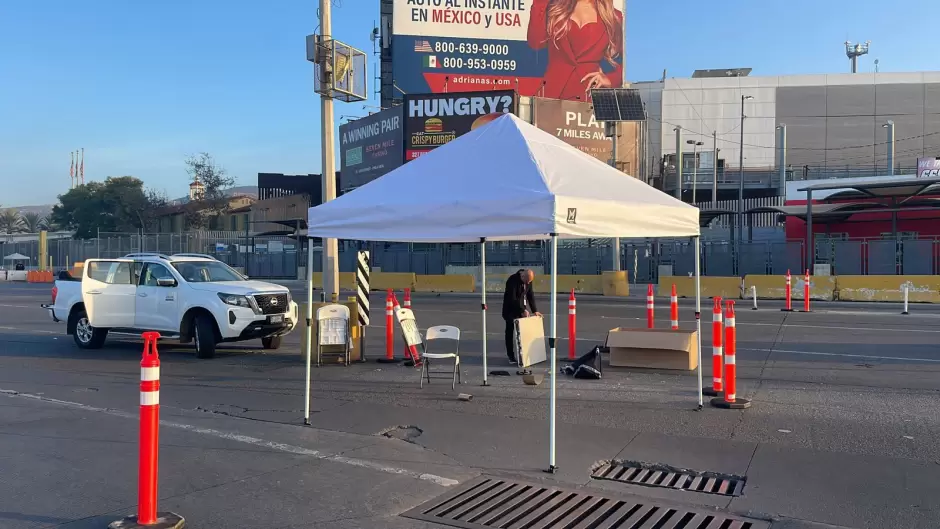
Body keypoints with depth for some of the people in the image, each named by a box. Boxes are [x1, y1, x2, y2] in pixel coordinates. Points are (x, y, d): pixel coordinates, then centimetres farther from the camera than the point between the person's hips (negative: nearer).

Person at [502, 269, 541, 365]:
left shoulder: (528, 280, -2)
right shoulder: (512, 280, -24)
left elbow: (530, 295, 6)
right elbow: (512, 299, -26)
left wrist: (534, 310, 1)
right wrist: (522, 310, -26)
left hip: (523, 307, 6)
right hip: (511, 309, -6)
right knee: (510, 332, -1)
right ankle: (511, 357, 5)